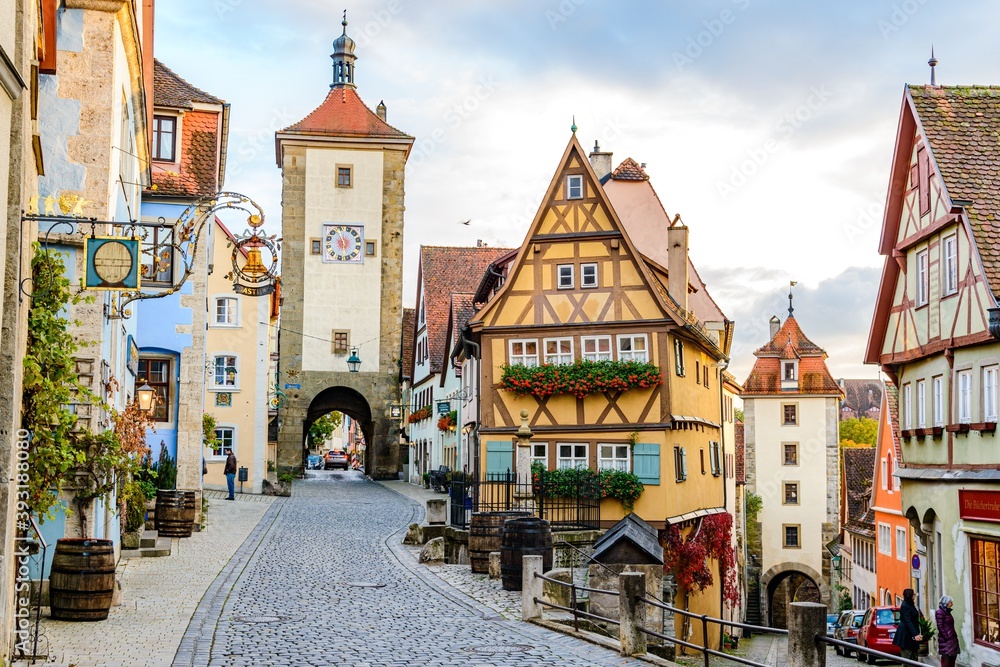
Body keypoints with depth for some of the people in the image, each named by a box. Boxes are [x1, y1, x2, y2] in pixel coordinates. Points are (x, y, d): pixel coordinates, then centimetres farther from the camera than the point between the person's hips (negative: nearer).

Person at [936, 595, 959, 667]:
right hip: (945, 640, -9)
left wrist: (955, 636, 13)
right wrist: (947, 637, -18)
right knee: (946, 659, -9)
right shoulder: (940, 612, -9)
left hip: (952, 639, 9)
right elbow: (940, 626, -15)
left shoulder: (947, 612, 17)